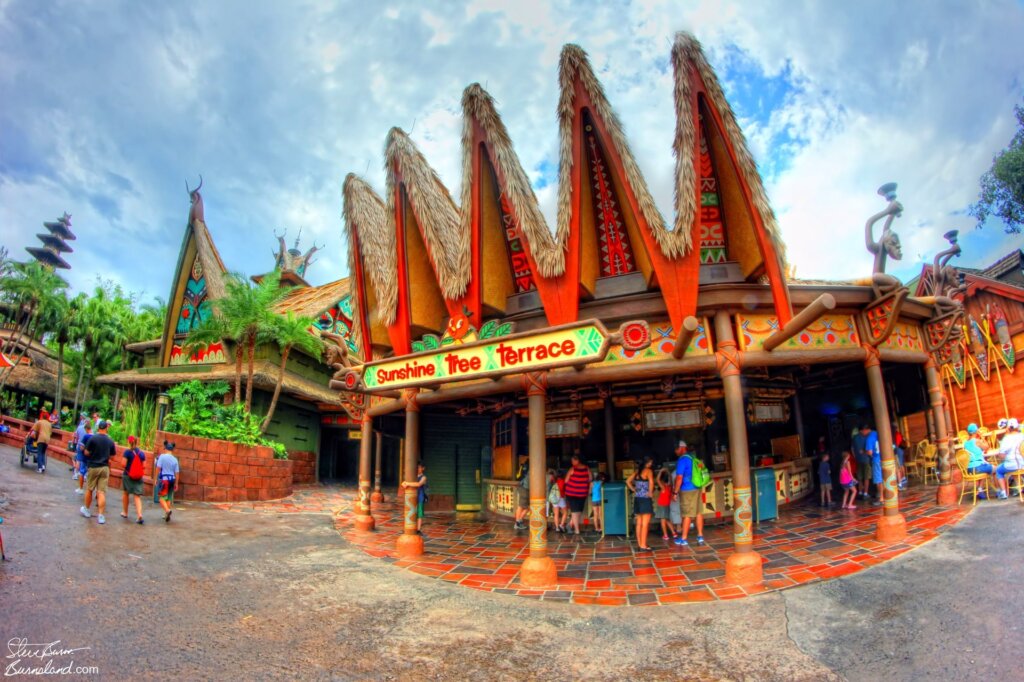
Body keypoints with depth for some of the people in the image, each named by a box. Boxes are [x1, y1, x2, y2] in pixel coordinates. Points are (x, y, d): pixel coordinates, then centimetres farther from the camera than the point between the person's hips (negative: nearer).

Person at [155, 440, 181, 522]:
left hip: (164, 479, -4)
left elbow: (158, 468, -11)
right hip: (172, 479, 4)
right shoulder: (175, 459, 5)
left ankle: (167, 510, -24)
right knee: (169, 498, 13)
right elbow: (176, 473, 6)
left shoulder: (162, 456, -5)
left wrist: (156, 479, -2)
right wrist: (176, 484, 13)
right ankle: (167, 516, 17)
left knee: (162, 497, 0)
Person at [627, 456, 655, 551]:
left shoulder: (637, 471, 12)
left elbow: (628, 481, 16)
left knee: (639, 523, 13)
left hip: (637, 499, 7)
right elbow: (651, 482, -27)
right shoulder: (648, 471, -9)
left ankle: (639, 544, 19)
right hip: (645, 499, -7)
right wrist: (650, 492, -14)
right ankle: (643, 546, -3)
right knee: (645, 524, -3)